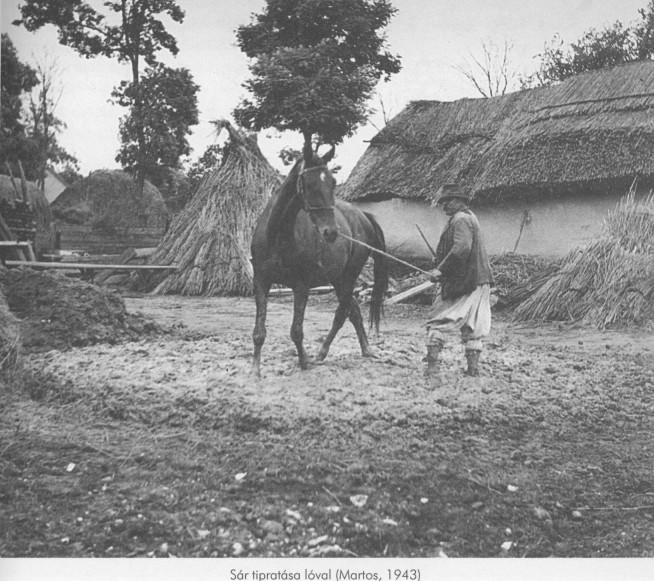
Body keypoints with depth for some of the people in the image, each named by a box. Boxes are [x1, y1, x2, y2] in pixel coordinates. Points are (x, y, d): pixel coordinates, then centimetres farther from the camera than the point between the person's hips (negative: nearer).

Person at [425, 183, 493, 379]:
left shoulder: (460, 219, -13)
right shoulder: (469, 217, 19)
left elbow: (461, 248, -27)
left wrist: (440, 269, -23)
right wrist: (440, 259, 19)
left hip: (462, 282, -10)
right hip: (478, 280, 10)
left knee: (436, 321, -4)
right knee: (471, 326, 13)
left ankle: (433, 367, -7)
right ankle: (473, 367, 15)